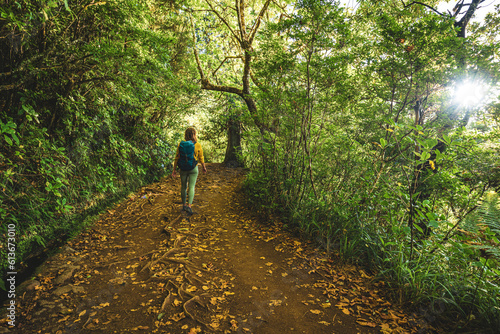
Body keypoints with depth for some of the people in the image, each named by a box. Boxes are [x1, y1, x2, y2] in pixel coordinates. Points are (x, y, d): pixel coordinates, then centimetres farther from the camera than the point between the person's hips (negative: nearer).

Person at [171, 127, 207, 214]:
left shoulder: (180, 144, -7)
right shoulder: (198, 145, -9)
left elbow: (177, 158, -6)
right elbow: (201, 159, -2)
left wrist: (174, 170, 0)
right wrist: (204, 168, 13)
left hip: (183, 168, 2)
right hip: (193, 168, -2)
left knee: (183, 187, 15)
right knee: (191, 187, 0)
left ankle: (184, 205, 25)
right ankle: (189, 206, -12)